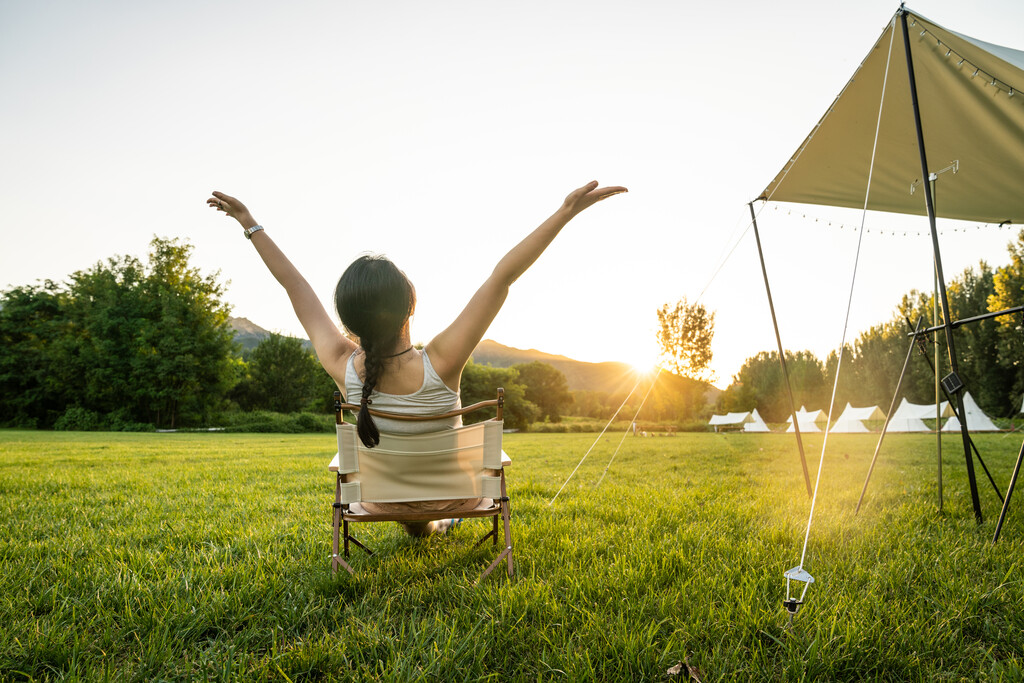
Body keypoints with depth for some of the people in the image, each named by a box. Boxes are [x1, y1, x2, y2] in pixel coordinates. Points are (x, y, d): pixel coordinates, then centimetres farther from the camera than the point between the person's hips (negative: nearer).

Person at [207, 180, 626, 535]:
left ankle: (421, 527, 57)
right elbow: (503, 276, -36)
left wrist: (250, 224, -3)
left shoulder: (342, 368, -28)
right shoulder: (439, 365, -37)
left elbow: (294, 285, -16)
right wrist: (567, 211, -32)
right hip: (454, 496, -1)